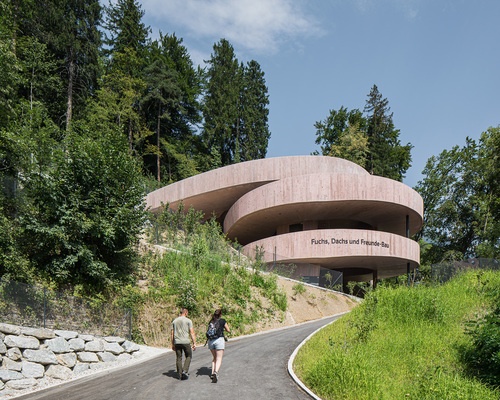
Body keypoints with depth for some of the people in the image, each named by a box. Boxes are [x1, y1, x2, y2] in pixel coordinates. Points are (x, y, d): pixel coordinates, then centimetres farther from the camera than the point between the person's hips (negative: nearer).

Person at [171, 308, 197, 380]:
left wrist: (173, 344, 18)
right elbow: (192, 332, -6)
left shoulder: (174, 321, 11)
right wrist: (194, 343, -3)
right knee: (188, 356, 12)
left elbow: (172, 334, 12)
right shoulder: (188, 320, -1)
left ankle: (180, 375, 11)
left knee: (179, 358, 9)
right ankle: (185, 370, -4)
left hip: (177, 342, 4)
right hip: (185, 342, -4)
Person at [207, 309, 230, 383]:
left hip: (210, 341, 5)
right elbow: (228, 330, 9)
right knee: (219, 359, -7)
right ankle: (216, 372, -29)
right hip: (219, 340, -5)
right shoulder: (222, 321, 2)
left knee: (214, 358, 20)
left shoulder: (211, 322, 14)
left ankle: (212, 373, 11)